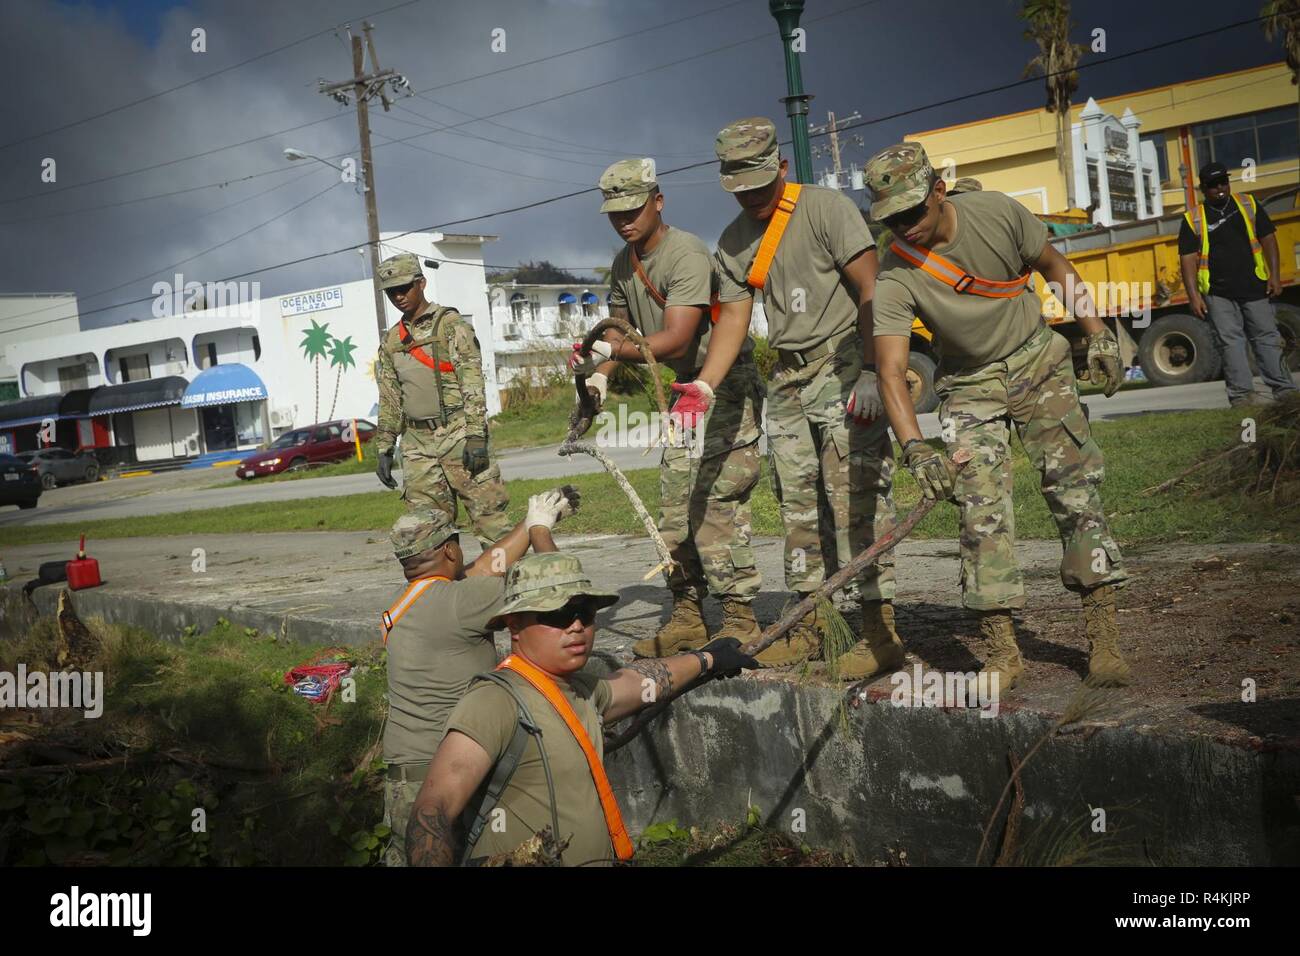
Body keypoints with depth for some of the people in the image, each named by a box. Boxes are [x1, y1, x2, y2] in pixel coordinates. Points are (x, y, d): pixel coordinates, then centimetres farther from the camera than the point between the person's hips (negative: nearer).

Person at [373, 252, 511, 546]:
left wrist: (476, 436, -16)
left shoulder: (451, 324, -1)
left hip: (458, 434, -5)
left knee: (487, 509, -7)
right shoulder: (391, 342, 16)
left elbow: (472, 382, -8)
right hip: (417, 444, 5)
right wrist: (384, 449, 12)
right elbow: (389, 400, 18)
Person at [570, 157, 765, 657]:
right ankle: (687, 616, 15)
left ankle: (740, 619, -8)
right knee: (674, 507, 8)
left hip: (725, 386, -9)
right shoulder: (624, 264, 9)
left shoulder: (686, 254, -20)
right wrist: (600, 372, -3)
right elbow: (620, 326, 16)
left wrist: (615, 350, -38)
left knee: (714, 501, -15)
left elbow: (676, 339, -27)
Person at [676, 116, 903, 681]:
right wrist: (704, 385, -11)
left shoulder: (827, 209, -7)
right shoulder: (733, 243, 11)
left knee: (856, 498, -12)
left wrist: (870, 373, -20)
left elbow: (871, 292, -12)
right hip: (787, 380, 7)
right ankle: (808, 627, 18)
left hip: (844, 365, -7)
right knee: (797, 505, 9)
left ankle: (880, 629, -9)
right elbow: (734, 318, 6)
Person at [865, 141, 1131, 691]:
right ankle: (1002, 650, -5)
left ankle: (1103, 637, -2)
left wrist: (1097, 335, -1)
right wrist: (915, 448, -41)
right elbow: (891, 370, -28)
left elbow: (1055, 268, 2)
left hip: (1037, 361, 1)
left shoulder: (996, 212, -16)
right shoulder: (894, 276, -22)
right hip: (969, 386, -1)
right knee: (981, 509, -11)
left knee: (1076, 491, -6)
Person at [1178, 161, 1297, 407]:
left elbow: (1268, 239, 8)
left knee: (1267, 337, 3)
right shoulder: (1193, 219, 3)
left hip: (1254, 287, 1)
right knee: (1230, 341, -6)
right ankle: (1242, 394, -6)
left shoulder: (1248, 205, 9)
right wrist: (1194, 295, -10)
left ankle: (1285, 391, 8)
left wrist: (1275, 275, -1)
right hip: (1218, 294, -1)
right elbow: (1188, 259, -1)